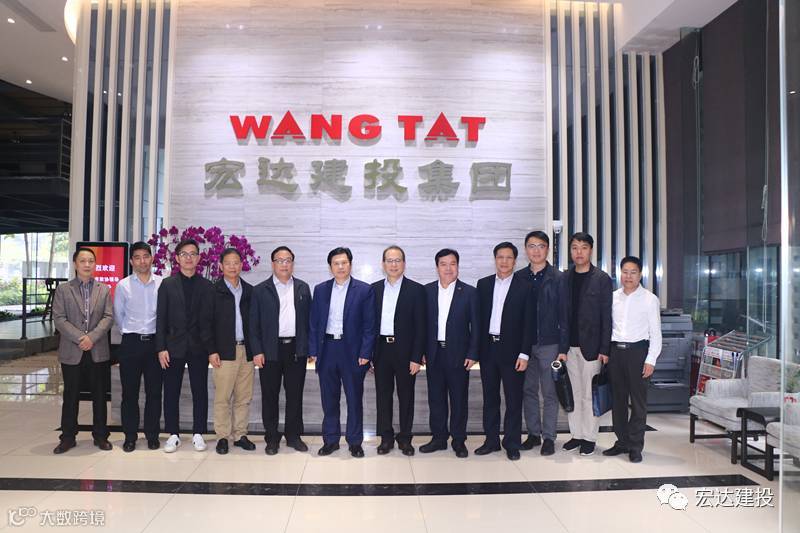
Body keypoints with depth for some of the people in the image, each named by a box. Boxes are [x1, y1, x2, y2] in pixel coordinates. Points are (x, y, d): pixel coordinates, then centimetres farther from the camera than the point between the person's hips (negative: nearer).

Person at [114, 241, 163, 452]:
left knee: (154, 391, 5)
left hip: (155, 341, 0)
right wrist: (130, 333, 10)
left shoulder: (162, 284, -1)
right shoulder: (123, 285, 1)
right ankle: (130, 436, 17)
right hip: (131, 342, 0)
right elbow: (118, 316, 11)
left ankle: (152, 435, 17)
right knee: (129, 392, 6)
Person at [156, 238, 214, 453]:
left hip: (199, 347, 0)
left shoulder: (207, 286, 5)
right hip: (174, 347, 0)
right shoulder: (167, 284, 5)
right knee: (171, 393, 6)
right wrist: (161, 348, -5)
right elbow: (161, 318, 2)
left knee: (200, 392, 5)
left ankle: (198, 433, 17)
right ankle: (173, 434, 19)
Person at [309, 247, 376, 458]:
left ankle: (355, 442, 20)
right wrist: (313, 351, 1)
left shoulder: (364, 290, -2)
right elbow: (314, 323, 8)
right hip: (327, 349, 3)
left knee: (354, 399, 7)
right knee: (329, 399, 11)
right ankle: (331, 440, 25)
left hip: (352, 350, -2)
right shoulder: (320, 289, 7)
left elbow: (369, 325, -4)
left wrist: (365, 353, -10)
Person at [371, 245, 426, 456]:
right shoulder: (374, 289, 6)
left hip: (405, 351, -2)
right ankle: (386, 437, 22)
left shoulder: (416, 290, -3)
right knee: (383, 395, 9)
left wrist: (416, 357, -10)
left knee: (406, 396, 8)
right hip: (381, 350, 3)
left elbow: (420, 326, -5)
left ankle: (405, 438, 21)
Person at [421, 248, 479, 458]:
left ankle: (459, 440, 20)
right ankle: (439, 438, 23)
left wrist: (472, 354, -7)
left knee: (459, 398, 7)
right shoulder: (427, 291, 5)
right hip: (434, 353, 2)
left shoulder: (469, 292, -1)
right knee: (436, 398, 9)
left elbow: (475, 326, -1)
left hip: (459, 354, -2)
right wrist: (421, 351, 1)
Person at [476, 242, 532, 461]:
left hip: (512, 350, -3)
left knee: (513, 399, 5)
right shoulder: (483, 284, 8)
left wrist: (524, 354, -11)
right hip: (487, 348, 3)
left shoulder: (524, 286, -3)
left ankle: (512, 443, 17)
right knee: (489, 397, 12)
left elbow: (528, 322, -5)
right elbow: (479, 317, 8)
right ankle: (491, 440, 23)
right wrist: (476, 348, 3)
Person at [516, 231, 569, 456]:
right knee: (528, 391, 10)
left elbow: (564, 315, -3)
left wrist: (564, 348, -8)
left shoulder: (558, 278, -1)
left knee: (550, 393, 3)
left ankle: (548, 437, 13)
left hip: (549, 344, -3)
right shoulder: (518, 277, 7)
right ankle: (533, 433, 22)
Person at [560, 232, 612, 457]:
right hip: (569, 345, 4)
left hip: (590, 346, -3)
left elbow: (606, 316, -4)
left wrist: (604, 349, -9)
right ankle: (576, 434, 21)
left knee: (589, 394, 2)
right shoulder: (564, 278, 8)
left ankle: (589, 438, 14)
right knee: (572, 393, 10)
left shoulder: (602, 279, -2)